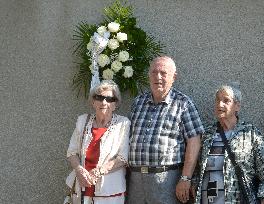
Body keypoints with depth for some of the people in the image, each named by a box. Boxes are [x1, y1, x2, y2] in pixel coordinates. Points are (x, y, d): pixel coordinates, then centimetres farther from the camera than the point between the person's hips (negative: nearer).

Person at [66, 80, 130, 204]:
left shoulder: (123, 124, -4)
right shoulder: (83, 121, 8)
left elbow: (123, 158, -9)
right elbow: (72, 152, 7)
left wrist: (98, 172, -17)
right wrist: (79, 170, -11)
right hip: (83, 188, 3)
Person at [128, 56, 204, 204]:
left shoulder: (183, 104, -2)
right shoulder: (138, 102, 14)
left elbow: (194, 141, -8)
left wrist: (185, 179, -15)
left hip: (167, 179, -4)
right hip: (135, 177, 5)